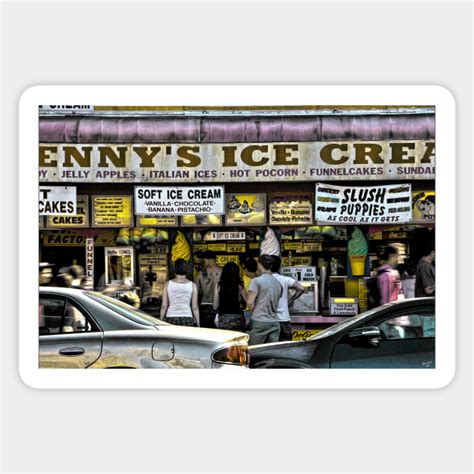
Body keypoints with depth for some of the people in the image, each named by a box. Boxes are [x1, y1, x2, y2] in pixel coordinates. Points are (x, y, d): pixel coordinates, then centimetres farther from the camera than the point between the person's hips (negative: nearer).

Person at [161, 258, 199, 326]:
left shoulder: (168, 284, 2)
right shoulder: (192, 285, 1)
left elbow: (164, 306, 3)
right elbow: (195, 307, 2)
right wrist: (198, 324, 10)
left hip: (171, 319, 1)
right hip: (187, 319, 0)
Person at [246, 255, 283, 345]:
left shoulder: (257, 281, -8)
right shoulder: (278, 283, 11)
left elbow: (250, 303, -12)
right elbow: (276, 304, 15)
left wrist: (254, 312, 5)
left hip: (259, 321, -5)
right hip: (274, 322, 6)